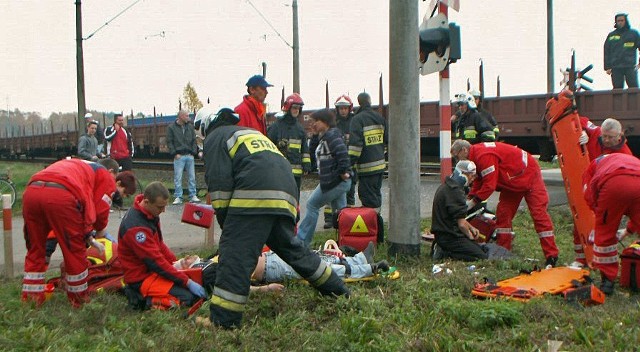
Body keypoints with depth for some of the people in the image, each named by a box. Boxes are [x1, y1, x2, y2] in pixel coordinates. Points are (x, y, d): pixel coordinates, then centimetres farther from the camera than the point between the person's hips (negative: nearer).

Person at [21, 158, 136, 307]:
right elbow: (100, 209, 9)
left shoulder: (76, 164, 40)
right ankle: (79, 300, 23)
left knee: (35, 250, 21)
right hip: (60, 195, -6)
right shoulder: (107, 176, 21)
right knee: (75, 250, 11)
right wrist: (100, 229, 29)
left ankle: (30, 299, 25)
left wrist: (86, 233, 35)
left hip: (31, 191, 7)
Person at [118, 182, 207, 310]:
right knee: (190, 297, -19)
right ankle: (147, 301, -7)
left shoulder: (150, 214, 2)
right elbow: (155, 261, -24)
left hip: (152, 270, 10)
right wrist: (187, 282, -21)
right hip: (142, 279, -10)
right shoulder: (135, 226, -26)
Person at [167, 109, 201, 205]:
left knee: (192, 177, 5)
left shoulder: (190, 127, 11)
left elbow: (194, 141, 13)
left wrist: (194, 152, 1)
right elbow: (169, 142, -1)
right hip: (179, 157, -3)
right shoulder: (171, 127, 1)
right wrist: (175, 153, -10)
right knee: (178, 178, -2)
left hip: (190, 156, 4)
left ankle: (193, 196, 11)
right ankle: (178, 197, 4)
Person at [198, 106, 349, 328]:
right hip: (286, 197, 8)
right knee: (292, 248, 23)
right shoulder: (253, 133, 38)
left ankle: (222, 322, -9)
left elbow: (219, 183, 1)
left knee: (235, 257, -7)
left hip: (254, 197, -8)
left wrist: (225, 221, 6)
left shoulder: (216, 137, 15)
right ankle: (339, 292, 33)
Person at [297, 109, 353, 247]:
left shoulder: (331, 135, -15)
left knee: (312, 205, 1)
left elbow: (342, 152, -27)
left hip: (333, 181, -10)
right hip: (339, 182, 10)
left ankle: (301, 240, 8)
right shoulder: (326, 136, 17)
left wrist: (343, 171, -23)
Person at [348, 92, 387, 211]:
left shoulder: (357, 119, -10)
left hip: (367, 166, -7)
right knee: (376, 194, 17)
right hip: (380, 163, 7)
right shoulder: (380, 117, 11)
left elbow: (356, 143, -18)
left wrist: (350, 162, -15)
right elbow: (386, 139, 16)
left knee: (369, 198, -4)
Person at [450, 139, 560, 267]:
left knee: (539, 213, -9)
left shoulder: (483, 155, -30)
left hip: (529, 175, -10)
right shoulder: (476, 155, 2)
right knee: (503, 213, 5)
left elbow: (489, 185, -31)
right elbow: (479, 181, 9)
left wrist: (473, 201, -23)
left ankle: (551, 256, -7)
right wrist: (469, 198, -2)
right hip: (512, 181, 10)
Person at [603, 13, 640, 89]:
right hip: (616, 68, 2)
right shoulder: (611, 35, 13)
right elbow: (606, 52, 13)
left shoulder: (634, 33, 9)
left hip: (630, 67, -1)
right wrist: (607, 67, 5)